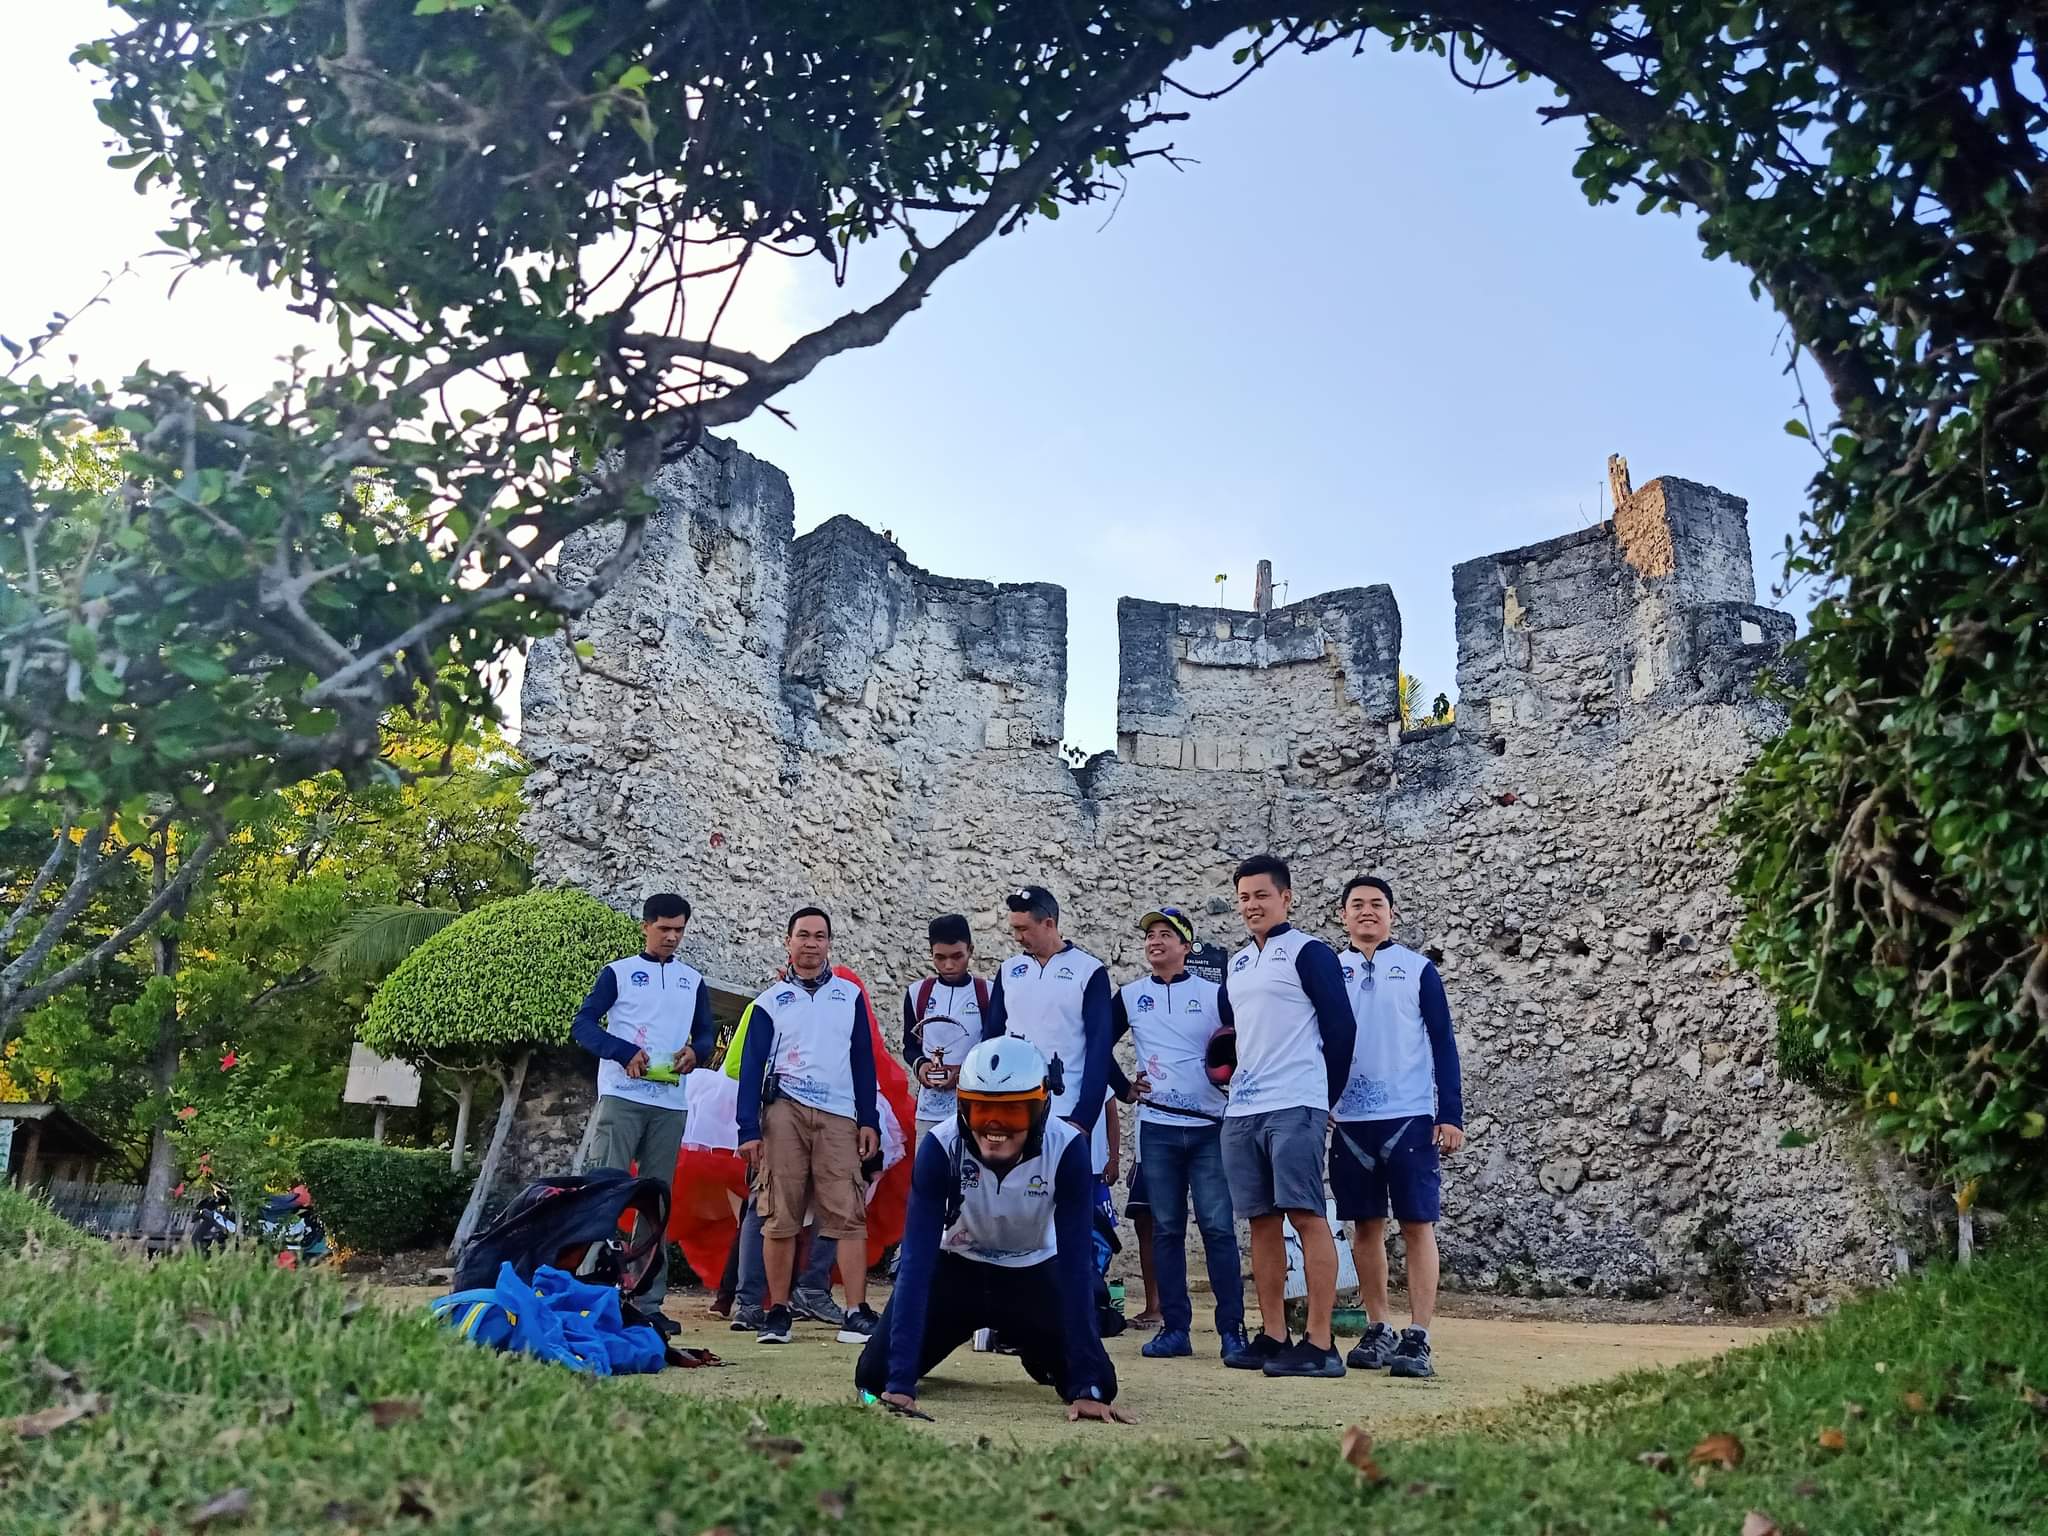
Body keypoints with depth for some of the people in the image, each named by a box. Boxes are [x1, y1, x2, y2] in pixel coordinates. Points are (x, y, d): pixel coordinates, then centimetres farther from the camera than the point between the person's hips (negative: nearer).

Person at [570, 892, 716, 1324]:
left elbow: (707, 1032, 19)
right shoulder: (618, 972, 5)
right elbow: (583, 1025, -1)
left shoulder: (693, 981, 16)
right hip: (621, 1097, -4)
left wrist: (695, 1052, -5)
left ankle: (649, 1301, 9)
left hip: (670, 1104, 4)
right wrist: (625, 1053, -16)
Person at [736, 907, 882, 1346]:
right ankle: (778, 1311, 6)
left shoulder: (850, 995, 15)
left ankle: (857, 1311, -6)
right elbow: (751, 1067, 7)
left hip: (839, 1117, 1)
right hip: (783, 1112, 0)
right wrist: (749, 1130, -2)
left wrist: (869, 1121, 6)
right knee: (779, 1217, -2)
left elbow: (864, 1061, 14)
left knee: (848, 1215, -6)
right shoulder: (770, 1001, 11)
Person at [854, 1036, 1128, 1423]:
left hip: (1032, 1273, 1)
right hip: (955, 1268, 0)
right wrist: (900, 1382, -39)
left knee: (1097, 1385, -14)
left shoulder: (1067, 1150, -29)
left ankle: (1032, 1350, 20)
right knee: (875, 1374, -15)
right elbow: (917, 1258, -31)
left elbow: (1075, 1263, -28)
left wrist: (1087, 1387, -33)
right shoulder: (940, 1147, -29)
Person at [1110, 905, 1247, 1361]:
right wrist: (1123, 1085, 5)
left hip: (1211, 1127, -2)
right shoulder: (1129, 996, 7)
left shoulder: (1214, 994, 2)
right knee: (1166, 1229, 5)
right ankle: (1175, 1328, 12)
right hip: (1157, 1129, 2)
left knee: (1219, 1228, -4)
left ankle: (1232, 1330, 3)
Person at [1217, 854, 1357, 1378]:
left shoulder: (1309, 953, -2)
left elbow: (1340, 1027, -4)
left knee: (1307, 1216, -9)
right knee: (1261, 1220, 8)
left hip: (1294, 1107, -7)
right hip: (1241, 1112, 7)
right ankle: (1273, 1337, 14)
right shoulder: (1235, 964, 19)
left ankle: (1319, 1345, -7)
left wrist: (1325, 1097, 0)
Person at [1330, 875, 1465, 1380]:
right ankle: (1377, 1332, 16)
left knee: (1417, 1224, -4)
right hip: (1349, 1120, 3)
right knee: (1366, 1225, 7)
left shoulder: (1418, 969, 3)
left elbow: (1443, 1044, 2)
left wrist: (1451, 1115, -4)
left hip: (1409, 1116, -2)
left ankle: (1417, 1338, -2)